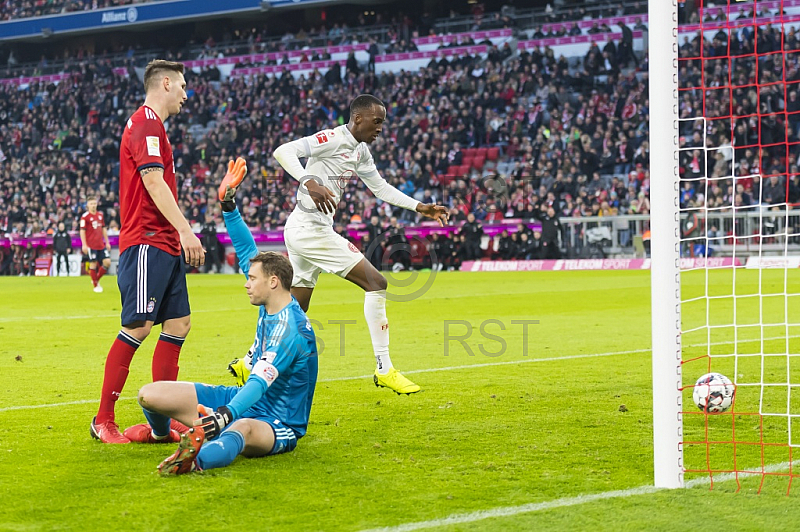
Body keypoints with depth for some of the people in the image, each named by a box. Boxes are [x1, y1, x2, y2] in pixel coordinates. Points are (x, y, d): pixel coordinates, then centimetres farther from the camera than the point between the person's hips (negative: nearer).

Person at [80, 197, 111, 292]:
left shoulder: (100, 215, 11)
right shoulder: (85, 216, -7)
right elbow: (82, 231, -9)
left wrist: (107, 242, 15)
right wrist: (84, 245, -14)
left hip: (101, 245, 6)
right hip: (91, 245, -6)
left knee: (107, 262, -2)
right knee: (93, 264, -2)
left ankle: (96, 280, 17)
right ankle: (95, 285, 9)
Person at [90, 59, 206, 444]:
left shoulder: (151, 124, 22)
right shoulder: (147, 123, -10)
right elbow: (153, 181, -20)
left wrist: (181, 237, 22)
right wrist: (185, 230, -26)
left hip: (164, 245, 10)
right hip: (146, 242, -10)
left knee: (177, 325, 7)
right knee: (137, 327, -11)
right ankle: (103, 420, -6)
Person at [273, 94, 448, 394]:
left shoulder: (361, 151, 16)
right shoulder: (333, 139, -13)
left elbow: (381, 188, 26)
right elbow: (283, 151, -23)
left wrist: (420, 207, 19)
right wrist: (310, 183, -36)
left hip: (301, 233, 10)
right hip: (309, 229, -10)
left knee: (295, 312, 13)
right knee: (376, 283, -11)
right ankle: (384, 370, -8)